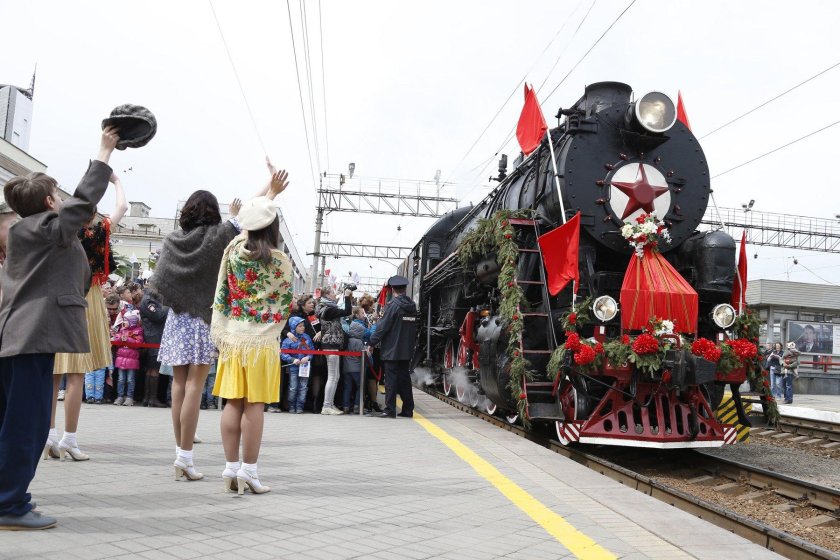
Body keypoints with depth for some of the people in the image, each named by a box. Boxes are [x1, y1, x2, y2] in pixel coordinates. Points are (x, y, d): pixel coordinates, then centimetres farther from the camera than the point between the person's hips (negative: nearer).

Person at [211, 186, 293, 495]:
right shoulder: (280, 260, -9)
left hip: (232, 336, 4)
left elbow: (246, 231, 22)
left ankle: (231, 469, 13)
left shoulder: (234, 249, 2)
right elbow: (284, 303, 0)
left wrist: (271, 192, 33)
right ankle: (248, 471, 4)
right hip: (262, 340, -4)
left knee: (233, 403, 7)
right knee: (254, 406, -1)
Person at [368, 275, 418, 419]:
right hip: (407, 350, 6)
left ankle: (390, 410, -1)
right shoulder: (412, 306, 8)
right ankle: (408, 409, 15)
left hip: (392, 350, -6)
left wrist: (372, 343, -7)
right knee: (405, 378, 12)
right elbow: (415, 328, 14)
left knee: (391, 379, -2)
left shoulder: (393, 305, -13)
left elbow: (383, 326, -14)